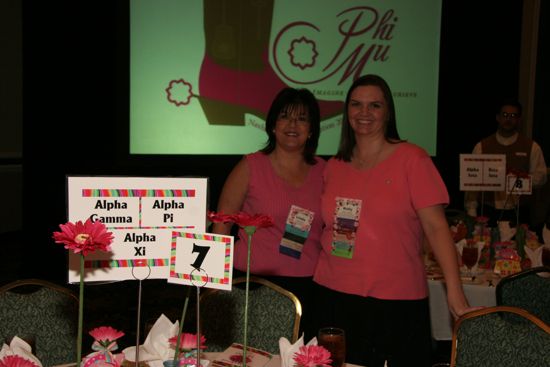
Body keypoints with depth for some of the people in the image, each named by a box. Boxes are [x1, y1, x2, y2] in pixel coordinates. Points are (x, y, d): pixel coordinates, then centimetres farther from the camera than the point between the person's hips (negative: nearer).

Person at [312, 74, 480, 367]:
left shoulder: (411, 159, -5)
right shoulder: (334, 167, 9)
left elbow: (435, 226, -10)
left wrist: (454, 291, -16)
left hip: (396, 301, -3)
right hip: (334, 297, 4)